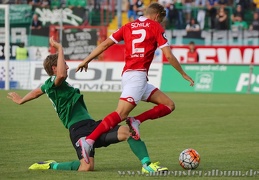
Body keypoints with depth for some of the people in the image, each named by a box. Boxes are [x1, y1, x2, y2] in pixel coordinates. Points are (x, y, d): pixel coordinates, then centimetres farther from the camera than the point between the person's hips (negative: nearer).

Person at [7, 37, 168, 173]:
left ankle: (147, 165, -15)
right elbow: (61, 75, -31)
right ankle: (51, 166, -1)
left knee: (127, 131, -12)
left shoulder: (50, 84, 24)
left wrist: (21, 100, 58)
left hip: (91, 125, 10)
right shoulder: (52, 83, -8)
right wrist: (60, 49, -23)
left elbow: (38, 91, 41)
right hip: (79, 130, -10)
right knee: (86, 167, -26)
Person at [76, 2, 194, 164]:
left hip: (128, 74, 8)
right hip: (137, 76, -8)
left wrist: (86, 61, 19)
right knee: (121, 114, -19)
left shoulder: (128, 27, 18)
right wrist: (184, 74, 9)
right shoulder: (156, 27, 3)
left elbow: (105, 44, 13)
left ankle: (136, 121, -5)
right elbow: (168, 55, -2)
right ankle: (89, 141, -30)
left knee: (169, 105, 10)